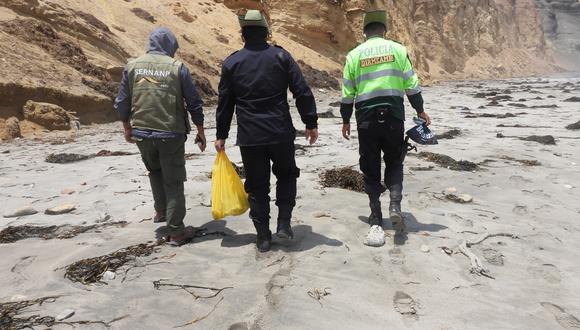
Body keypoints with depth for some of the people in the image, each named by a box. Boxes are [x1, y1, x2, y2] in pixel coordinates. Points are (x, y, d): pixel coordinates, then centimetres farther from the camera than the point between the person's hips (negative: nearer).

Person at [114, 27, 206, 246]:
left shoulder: (132, 66, 3)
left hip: (142, 134, 3)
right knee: (173, 181, 5)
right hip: (171, 134, -3)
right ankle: (176, 232, 9)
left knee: (155, 171, 28)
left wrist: (127, 128, 22)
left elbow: (122, 102, 8)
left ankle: (161, 211, 35)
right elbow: (194, 103, -3)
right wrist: (200, 132, 7)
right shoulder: (177, 67, -5)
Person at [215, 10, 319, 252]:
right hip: (281, 133, 0)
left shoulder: (231, 63, 4)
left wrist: (221, 135, 14)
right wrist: (311, 123, 4)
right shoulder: (281, 56, 0)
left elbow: (224, 103, 7)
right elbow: (302, 92, -4)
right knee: (286, 175, 22)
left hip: (249, 137, 1)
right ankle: (284, 224, 13)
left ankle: (263, 237, 17)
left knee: (257, 186, 11)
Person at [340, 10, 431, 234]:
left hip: (366, 118, 0)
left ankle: (376, 216, 15)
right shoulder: (397, 49, 4)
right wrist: (420, 110, 12)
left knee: (370, 167, 10)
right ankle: (395, 206, -4)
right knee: (394, 163, 15)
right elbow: (411, 84, 3)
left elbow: (347, 93, 5)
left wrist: (346, 120, 14)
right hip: (393, 115, 0)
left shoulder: (354, 55, 5)